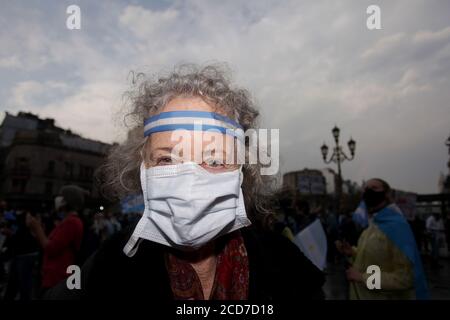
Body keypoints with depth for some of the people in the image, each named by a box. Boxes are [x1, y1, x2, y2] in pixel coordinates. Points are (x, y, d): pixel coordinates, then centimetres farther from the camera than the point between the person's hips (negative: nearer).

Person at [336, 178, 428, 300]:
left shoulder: (396, 225, -22)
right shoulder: (374, 223, 6)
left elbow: (405, 278, -26)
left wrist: (362, 277, -23)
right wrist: (352, 252, 0)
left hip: (385, 297, -8)